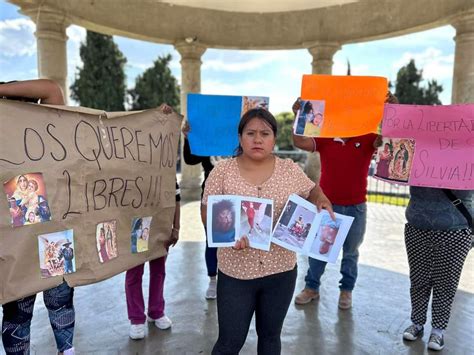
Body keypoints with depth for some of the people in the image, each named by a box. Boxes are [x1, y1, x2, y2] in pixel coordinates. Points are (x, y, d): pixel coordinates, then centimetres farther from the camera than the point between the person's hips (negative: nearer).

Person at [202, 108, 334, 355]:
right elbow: (207, 214, -4)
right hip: (235, 272, -2)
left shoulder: (290, 170, -3)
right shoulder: (222, 171, -7)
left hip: (280, 271, 2)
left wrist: (322, 200, -11)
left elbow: (312, 191, 12)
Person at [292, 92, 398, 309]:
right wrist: (298, 116, -22)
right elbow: (300, 142, -14)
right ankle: (311, 287, 28)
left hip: (355, 208, 0)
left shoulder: (367, 140, -2)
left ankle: (346, 290, 32)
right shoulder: (325, 139, -3)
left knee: (350, 252, 15)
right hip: (325, 205, 0)